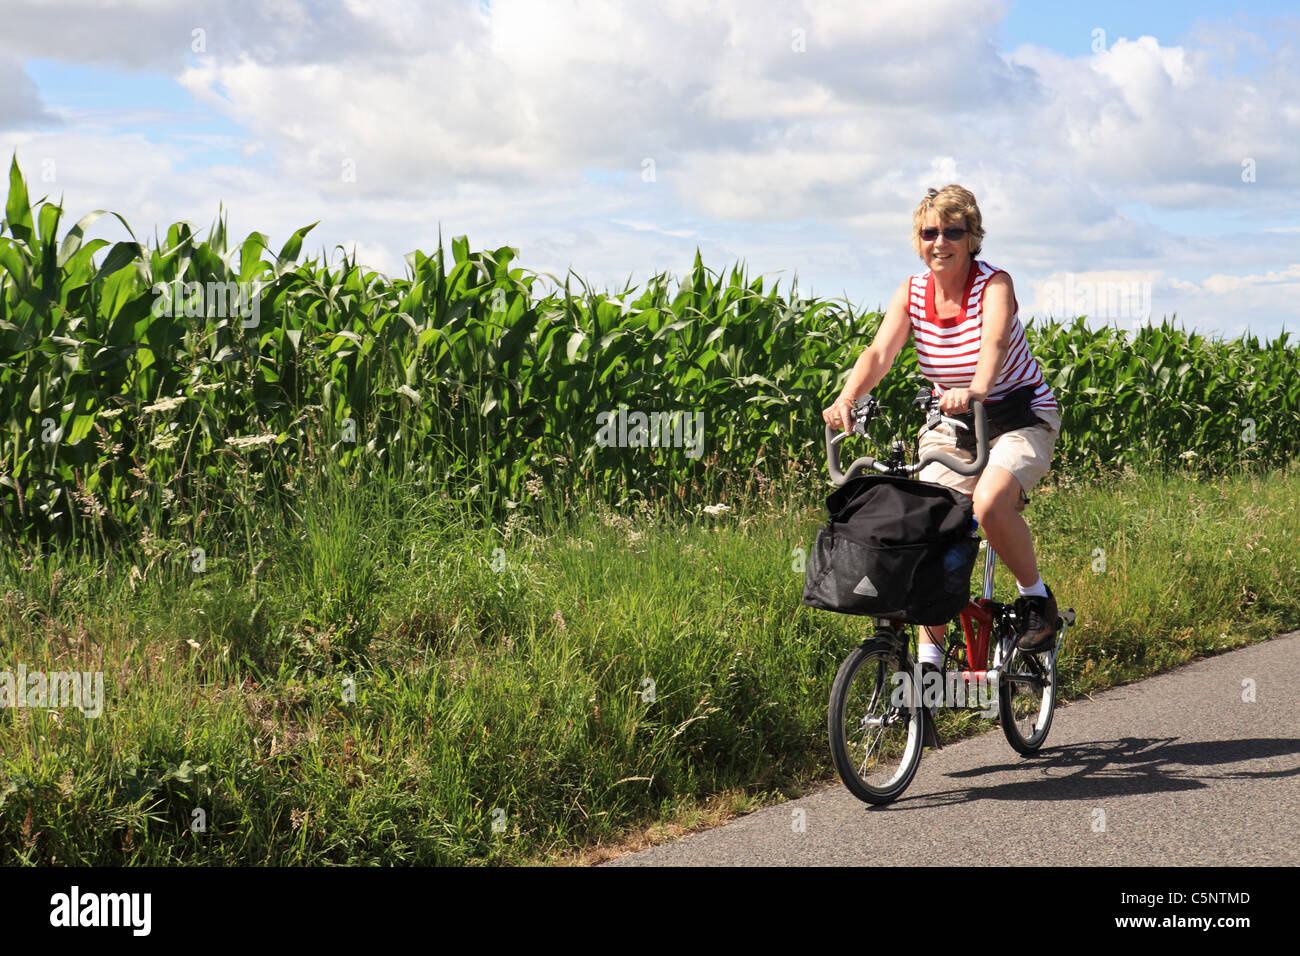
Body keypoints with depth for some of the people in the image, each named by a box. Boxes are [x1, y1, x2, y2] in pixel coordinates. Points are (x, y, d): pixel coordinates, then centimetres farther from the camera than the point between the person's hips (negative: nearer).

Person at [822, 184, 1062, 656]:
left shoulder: (994, 284, -16)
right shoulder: (912, 292, -4)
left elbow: (994, 343, -36)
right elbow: (879, 352, -17)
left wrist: (975, 391, -58)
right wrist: (846, 399, -37)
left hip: (1022, 418, -5)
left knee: (990, 503, -32)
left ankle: (1036, 597, -5)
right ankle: (929, 654, 2)